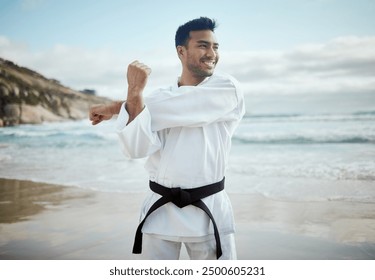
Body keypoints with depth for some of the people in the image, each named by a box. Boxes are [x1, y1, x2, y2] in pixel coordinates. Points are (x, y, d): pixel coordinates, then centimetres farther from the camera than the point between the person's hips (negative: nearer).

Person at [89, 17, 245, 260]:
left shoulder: (228, 89, -6)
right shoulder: (159, 98, 3)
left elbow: (178, 111, -20)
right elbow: (137, 148, -13)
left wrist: (117, 107, -10)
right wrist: (135, 94, -25)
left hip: (209, 212, -2)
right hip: (160, 211, 3)